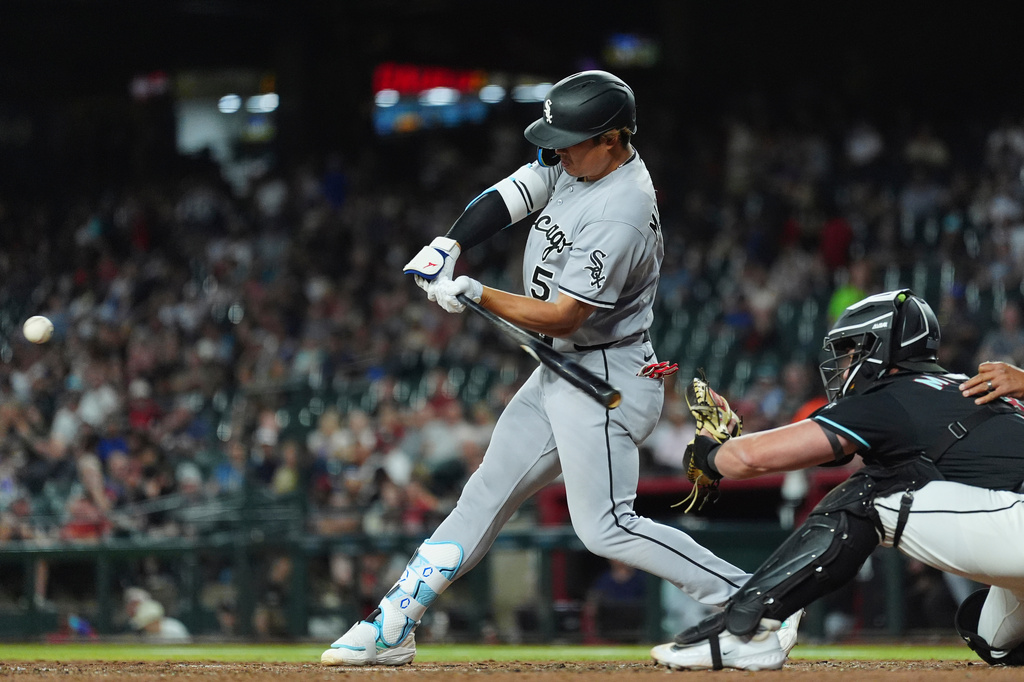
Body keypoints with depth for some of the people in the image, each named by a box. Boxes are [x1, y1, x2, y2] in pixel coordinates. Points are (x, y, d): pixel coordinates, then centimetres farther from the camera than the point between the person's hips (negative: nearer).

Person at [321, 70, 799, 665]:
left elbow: (563, 317, -24)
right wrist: (450, 245, -13)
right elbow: (506, 198, 4)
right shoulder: (574, 164, 2)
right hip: (560, 369, 10)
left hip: (605, 380, -10)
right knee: (488, 492, 11)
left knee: (604, 527, -12)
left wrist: (476, 295, -20)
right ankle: (393, 626, 16)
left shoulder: (620, 218, -25)